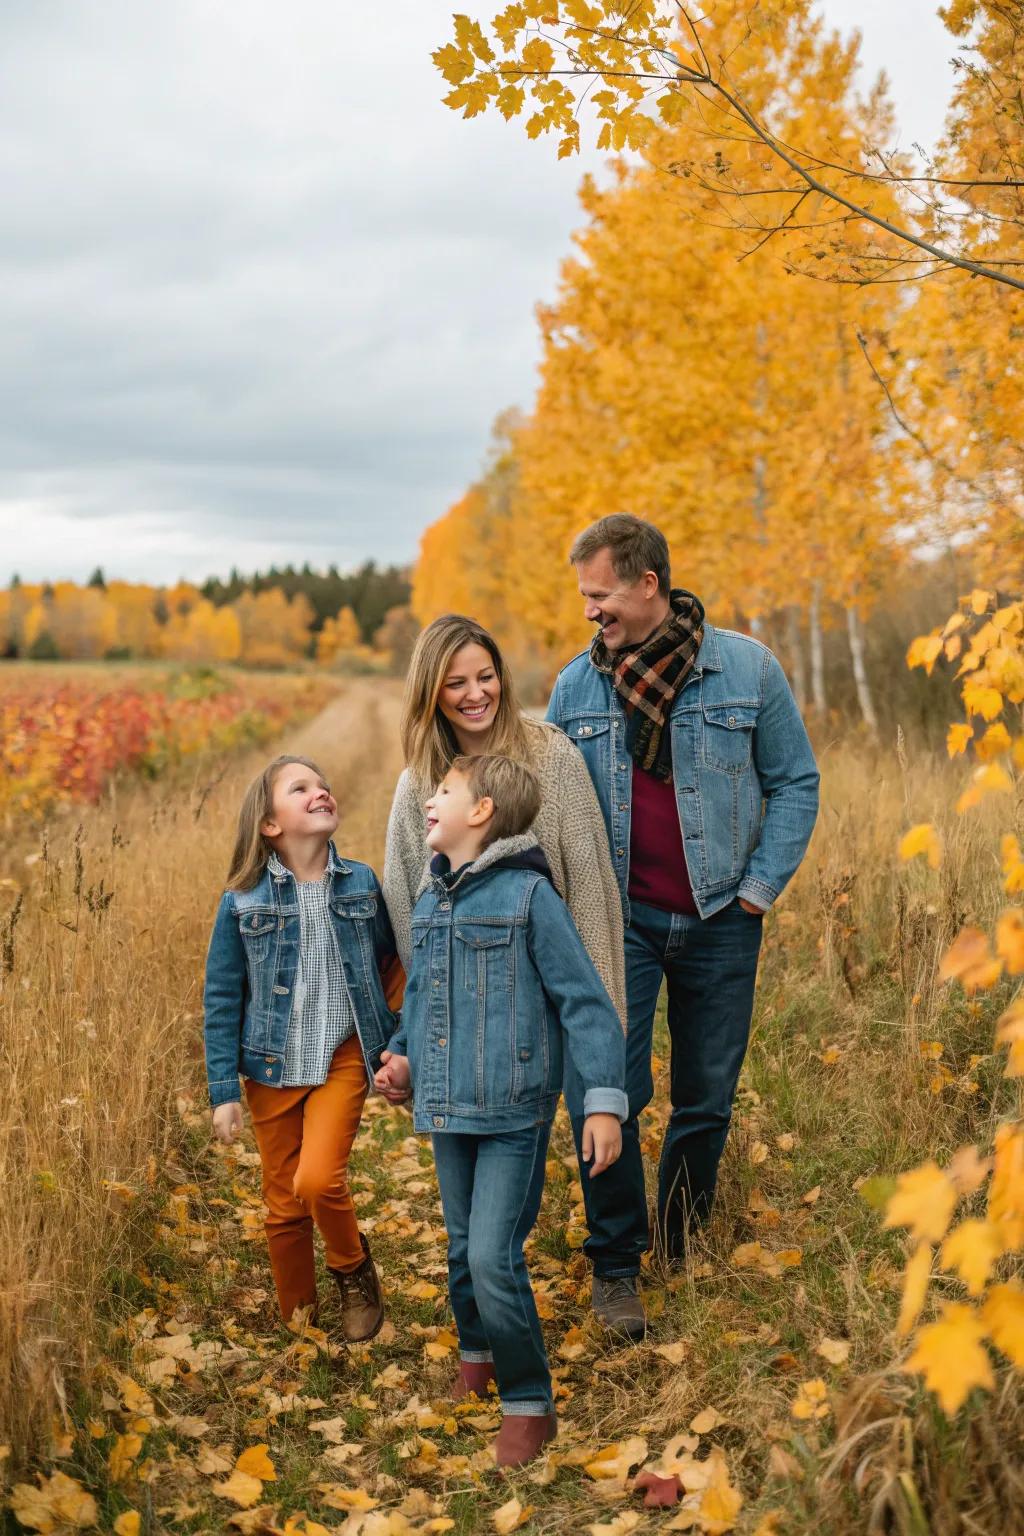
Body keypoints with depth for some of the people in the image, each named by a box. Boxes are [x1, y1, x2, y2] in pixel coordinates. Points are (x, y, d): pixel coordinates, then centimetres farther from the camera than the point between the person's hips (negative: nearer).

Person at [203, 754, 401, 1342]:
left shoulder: (361, 884, -4)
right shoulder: (244, 901, -7)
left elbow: (388, 967, 10)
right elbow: (222, 999, -1)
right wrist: (224, 1091, -3)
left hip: (344, 1058, -1)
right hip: (273, 1068, 1)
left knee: (318, 1180, -19)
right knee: (284, 1206, 9)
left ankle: (356, 1272, 12)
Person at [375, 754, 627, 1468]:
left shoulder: (527, 893, -13)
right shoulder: (431, 900, 8)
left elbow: (585, 1001, -13)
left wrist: (604, 1101, -18)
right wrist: (404, 1055, 6)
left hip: (513, 1113, -7)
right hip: (448, 1110, 7)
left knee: (494, 1258, -10)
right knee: (463, 1249, 18)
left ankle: (530, 1402, 8)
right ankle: (478, 1356, 43)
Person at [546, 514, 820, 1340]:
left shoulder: (747, 667, -4)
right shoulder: (577, 683, 2)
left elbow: (795, 782, 2)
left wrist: (760, 888, -4)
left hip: (720, 921, 0)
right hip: (619, 918, 1)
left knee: (708, 1095, 10)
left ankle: (682, 1244, 31)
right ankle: (618, 1265, 12)